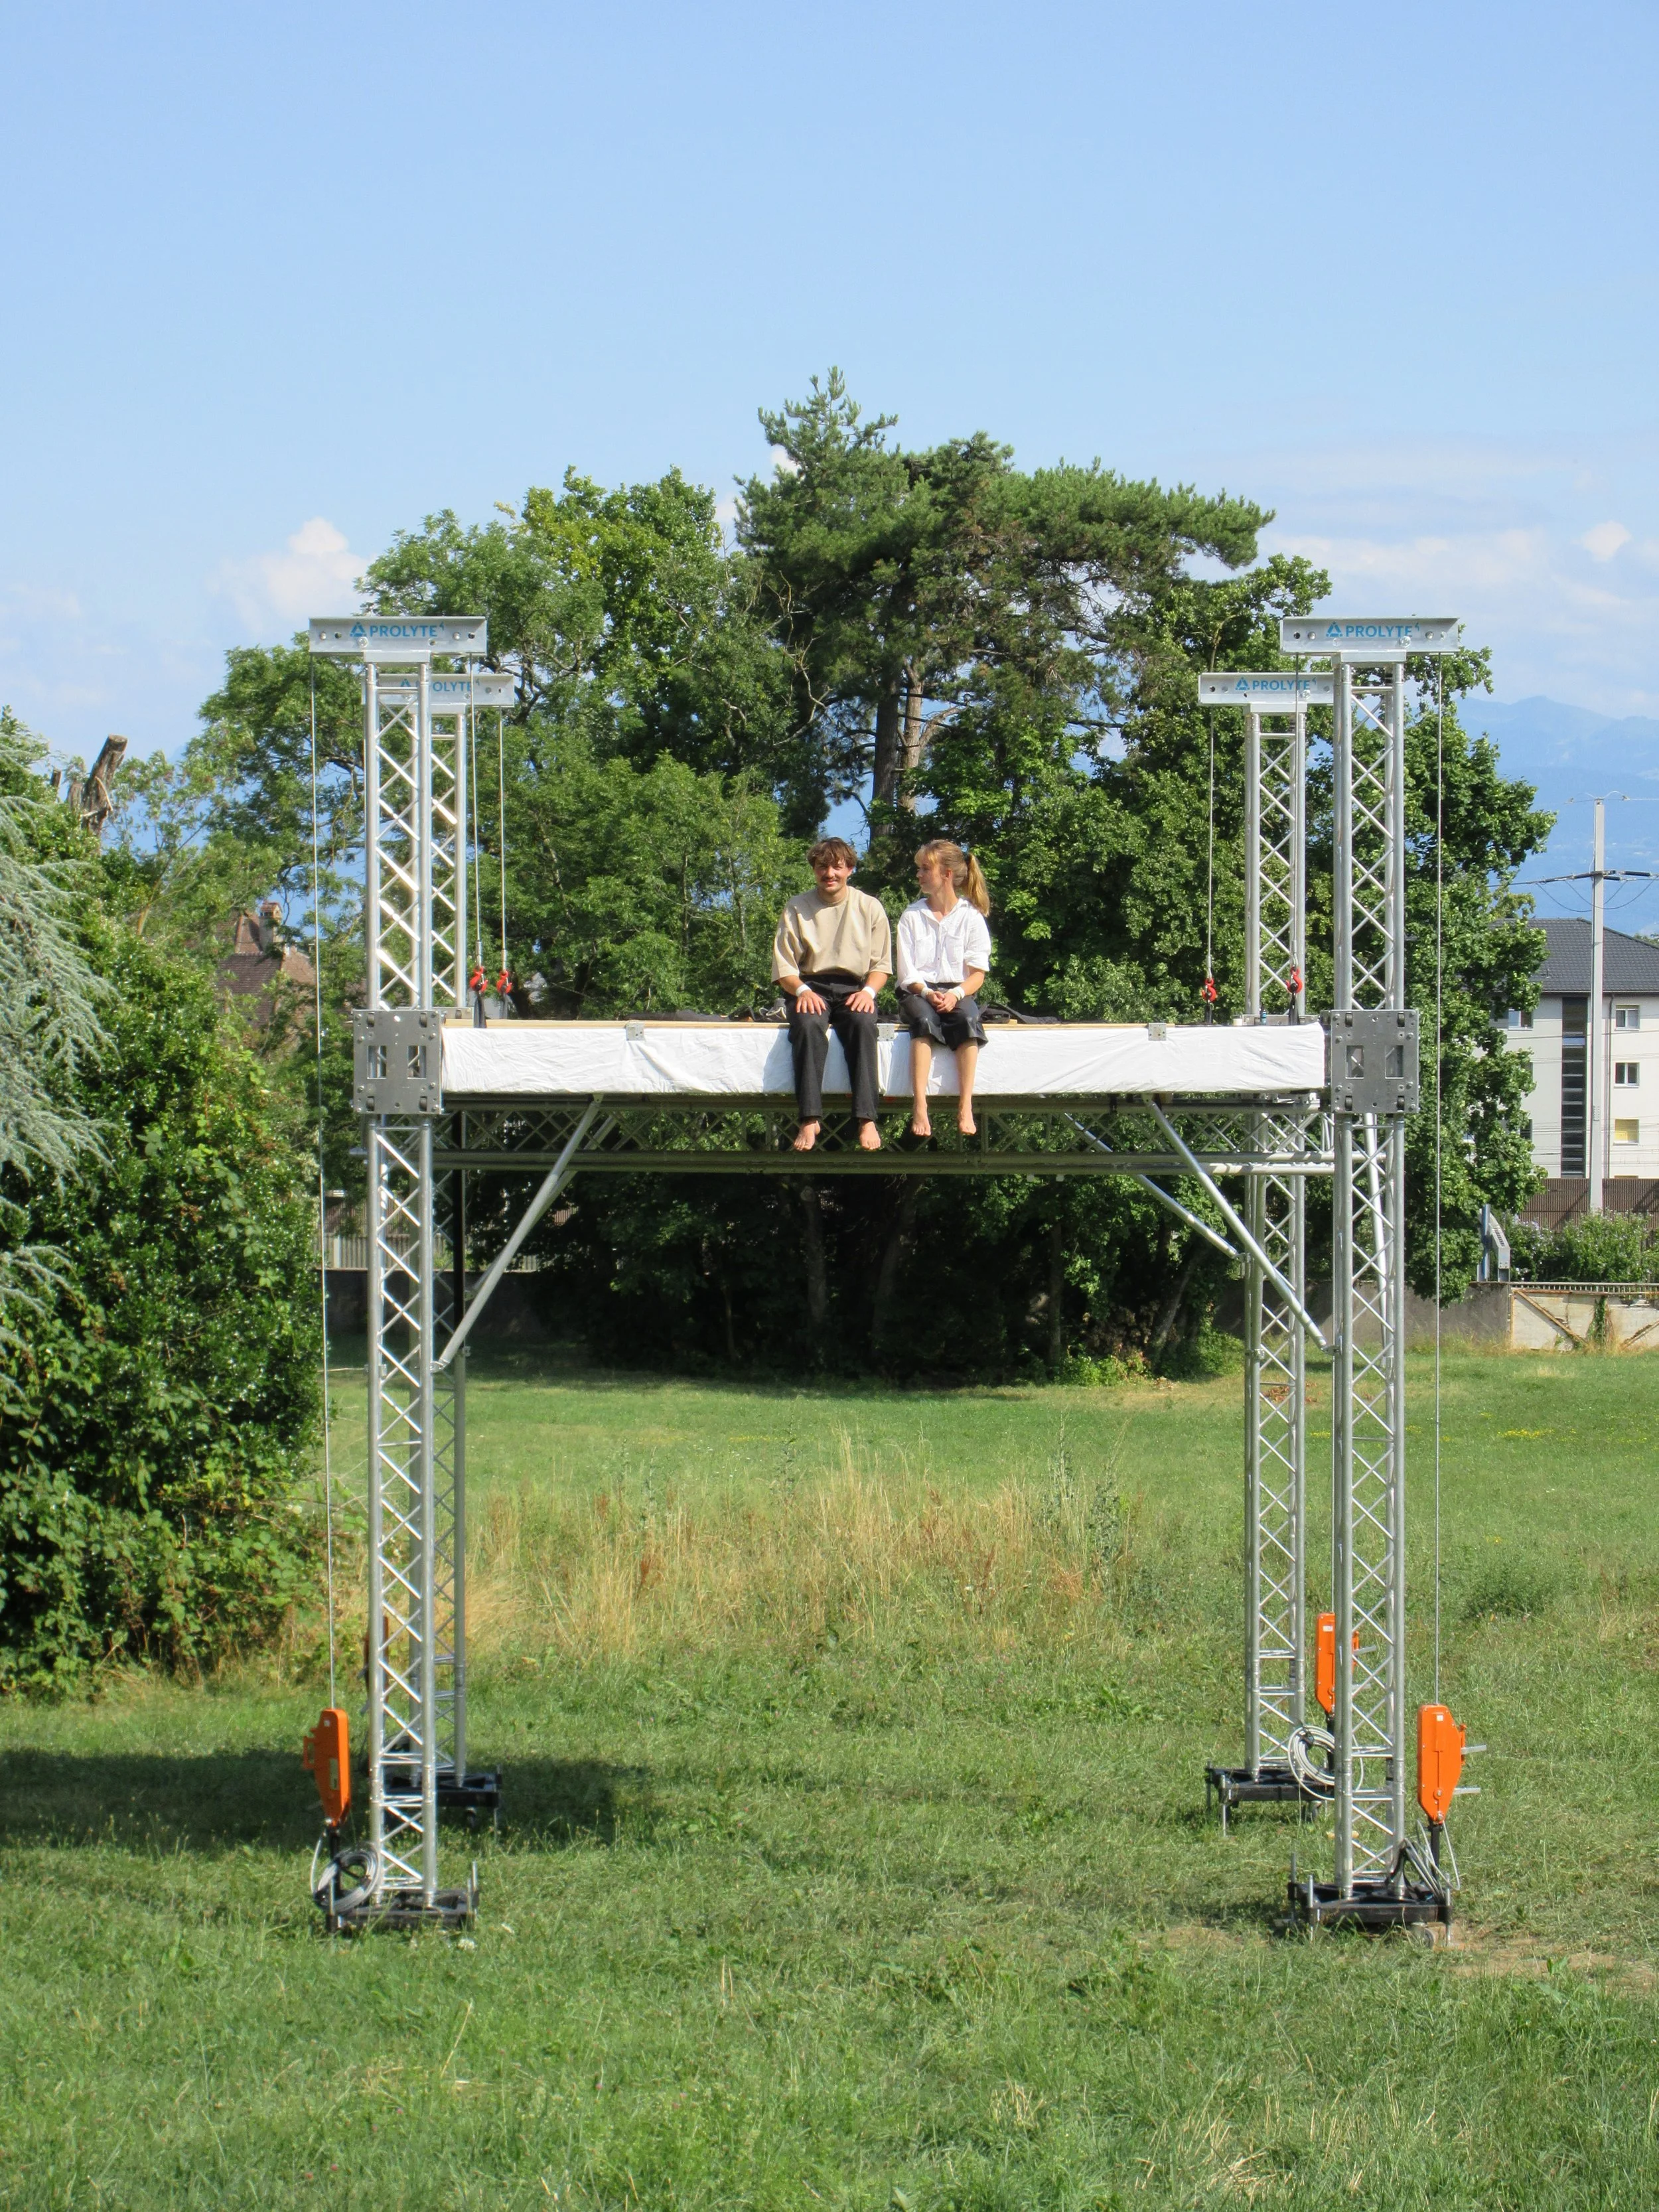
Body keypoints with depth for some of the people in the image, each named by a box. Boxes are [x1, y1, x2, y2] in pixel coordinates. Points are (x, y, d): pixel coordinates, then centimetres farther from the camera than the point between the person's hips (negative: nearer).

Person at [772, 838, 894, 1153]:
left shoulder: (870, 908, 11)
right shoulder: (797, 909, 9)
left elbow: (881, 964, 11)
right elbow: (783, 967, 7)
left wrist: (868, 991, -10)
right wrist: (802, 990, -14)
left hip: (853, 988, 0)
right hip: (811, 987, 0)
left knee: (863, 1024, -35)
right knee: (808, 1025, -36)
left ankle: (867, 1120, -41)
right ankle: (810, 1120, -41)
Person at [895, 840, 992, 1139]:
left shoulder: (971, 917, 7)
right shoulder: (911, 917, 9)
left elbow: (977, 973, 1)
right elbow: (907, 973, 2)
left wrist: (956, 994, -19)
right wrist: (928, 993, -18)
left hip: (958, 992, 0)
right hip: (917, 992, 0)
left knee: (968, 1019, -35)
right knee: (924, 1020, -36)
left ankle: (965, 1109, -40)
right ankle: (919, 1108, -46)